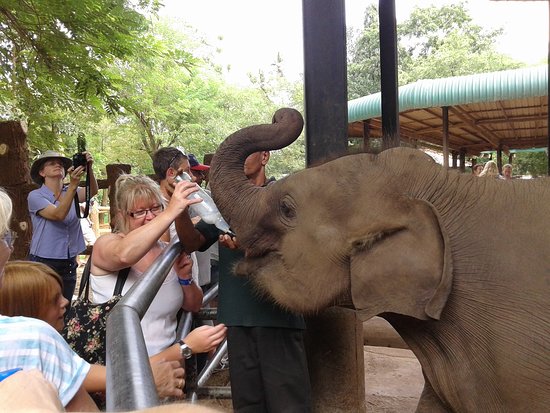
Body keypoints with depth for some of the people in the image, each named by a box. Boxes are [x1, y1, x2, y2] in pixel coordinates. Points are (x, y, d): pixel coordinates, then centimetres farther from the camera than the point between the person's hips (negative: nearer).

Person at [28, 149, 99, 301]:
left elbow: (92, 191, -16)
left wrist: (89, 169, -34)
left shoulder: (72, 192, 5)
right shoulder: (35, 196, -7)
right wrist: (73, 185, -35)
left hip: (69, 264, 4)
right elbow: (58, 215, -23)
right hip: (43, 264, -4)